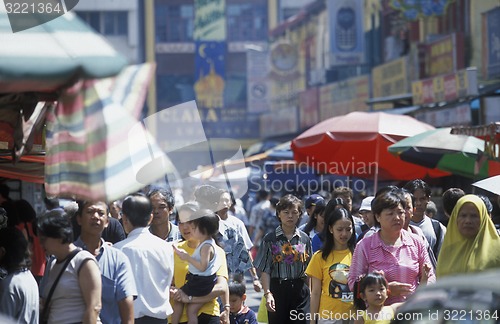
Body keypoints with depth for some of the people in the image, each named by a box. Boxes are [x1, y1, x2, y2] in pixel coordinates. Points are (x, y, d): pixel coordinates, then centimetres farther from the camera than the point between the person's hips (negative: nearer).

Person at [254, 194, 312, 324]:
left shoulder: (305, 239, 7)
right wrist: (267, 293, -13)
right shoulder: (270, 239, 0)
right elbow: (265, 270, -3)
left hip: (300, 290, 2)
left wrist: (312, 294, 5)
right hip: (278, 289, -1)